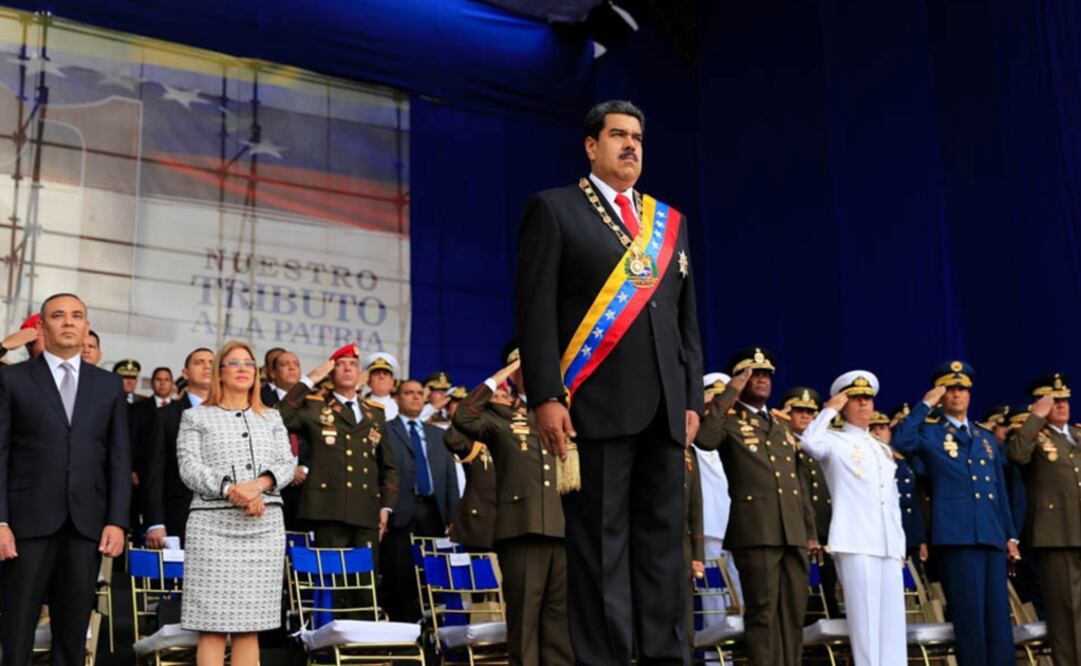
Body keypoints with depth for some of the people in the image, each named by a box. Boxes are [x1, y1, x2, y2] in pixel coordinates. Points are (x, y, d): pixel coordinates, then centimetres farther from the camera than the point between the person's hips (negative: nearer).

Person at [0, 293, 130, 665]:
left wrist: (117, 522, 0)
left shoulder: (109, 385, 12)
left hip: (87, 523, 2)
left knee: (73, 629, 7)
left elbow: (119, 459, 9)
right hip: (30, 521, -2)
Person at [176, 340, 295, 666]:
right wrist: (230, 490, -17)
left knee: (250, 626, 3)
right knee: (212, 625, -6)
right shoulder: (196, 417, 11)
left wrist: (260, 483, -13)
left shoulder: (271, 418, 20)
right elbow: (189, 467, -2)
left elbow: (286, 465, 8)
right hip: (213, 524, -3)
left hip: (264, 525, 3)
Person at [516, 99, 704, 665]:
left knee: (664, 540, 5)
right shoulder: (555, 209, 6)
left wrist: (692, 397, 10)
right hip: (597, 403, -5)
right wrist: (546, 397, -13)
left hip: (664, 407, 5)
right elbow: (536, 309, -3)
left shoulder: (671, 222, 20)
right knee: (600, 543, -3)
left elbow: (687, 320, 19)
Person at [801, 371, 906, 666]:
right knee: (865, 619, -8)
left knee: (892, 620, 4)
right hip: (856, 542, -6)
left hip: (888, 544, 6)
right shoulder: (835, 440, 2)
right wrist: (830, 409, -8)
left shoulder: (883, 448, 23)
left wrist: (900, 545, 17)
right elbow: (809, 443, -22)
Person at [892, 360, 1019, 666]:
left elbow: (1000, 490, 21)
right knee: (969, 617, -6)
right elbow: (901, 442, -18)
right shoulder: (929, 432, 6)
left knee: (998, 617, 4)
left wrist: (1010, 534, 15)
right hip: (956, 535, -5)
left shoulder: (986, 437, 22)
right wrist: (925, 404, -9)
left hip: (992, 536, 5)